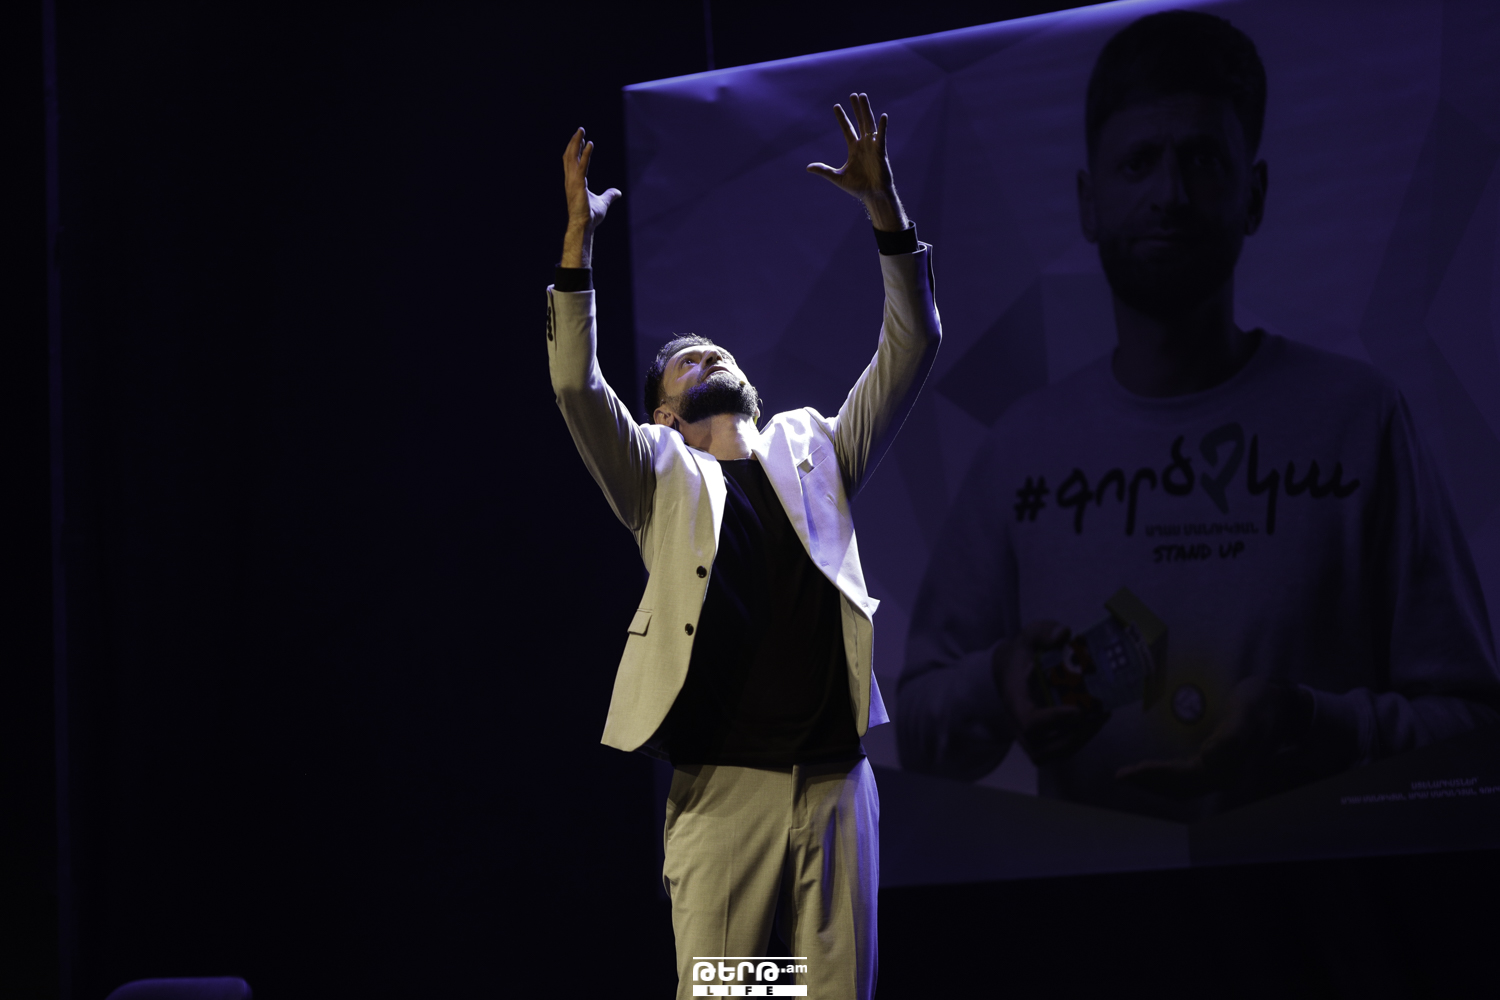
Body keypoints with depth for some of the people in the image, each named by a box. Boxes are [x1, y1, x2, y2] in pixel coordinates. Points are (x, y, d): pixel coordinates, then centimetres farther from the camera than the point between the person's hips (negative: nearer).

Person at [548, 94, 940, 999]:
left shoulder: (813, 449, 19)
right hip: (723, 784, -2)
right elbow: (578, 387, -4)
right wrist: (579, 238, -11)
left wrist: (886, 209, 0)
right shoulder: (661, 476, 12)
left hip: (837, 779, 2)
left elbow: (912, 350, 10)